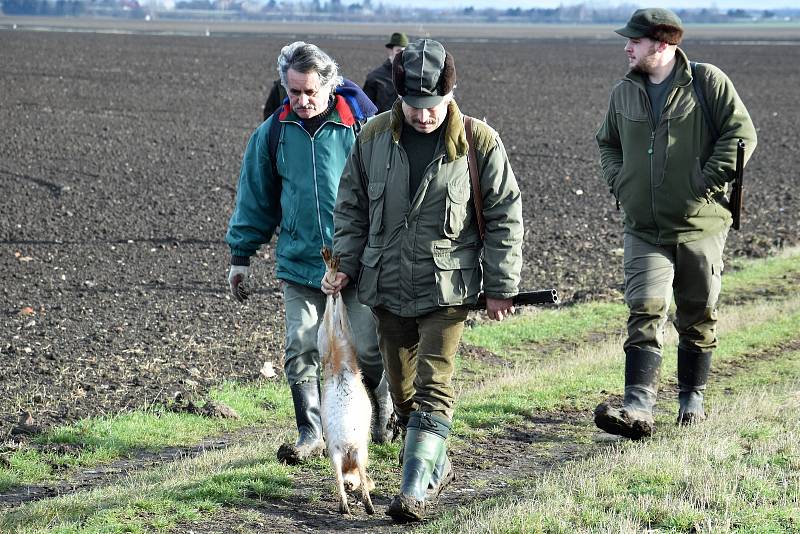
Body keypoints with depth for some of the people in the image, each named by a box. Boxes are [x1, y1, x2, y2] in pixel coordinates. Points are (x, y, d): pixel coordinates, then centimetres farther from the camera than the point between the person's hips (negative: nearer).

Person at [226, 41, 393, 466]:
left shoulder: (361, 125, -6)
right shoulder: (273, 133, 3)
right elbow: (256, 198, 12)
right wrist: (240, 255, 13)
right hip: (299, 263, 2)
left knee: (368, 350, 1)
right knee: (301, 351, -1)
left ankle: (385, 413, 29)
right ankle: (311, 434, 9)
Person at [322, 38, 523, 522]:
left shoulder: (479, 142, -7)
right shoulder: (374, 137, 0)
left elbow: (505, 216, -1)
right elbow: (352, 206, 12)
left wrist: (501, 287, -2)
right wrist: (347, 266, 4)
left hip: (448, 288, -4)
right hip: (388, 287, 4)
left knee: (433, 388, -13)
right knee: (403, 390, 12)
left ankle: (415, 491, -15)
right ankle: (437, 467, 31)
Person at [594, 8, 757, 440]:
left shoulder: (708, 82, -6)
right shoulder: (624, 93, 8)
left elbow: (741, 133, -8)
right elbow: (607, 142, 24)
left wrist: (709, 181, -13)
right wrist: (618, 182, 7)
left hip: (700, 225, -2)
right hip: (644, 230, 2)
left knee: (698, 318, 10)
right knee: (645, 313, -11)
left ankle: (692, 398, 27)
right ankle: (638, 408, -20)